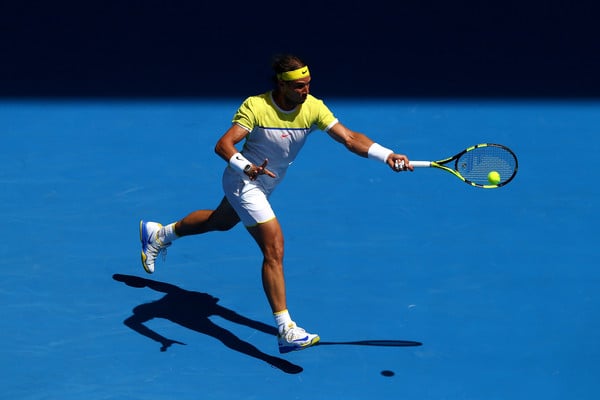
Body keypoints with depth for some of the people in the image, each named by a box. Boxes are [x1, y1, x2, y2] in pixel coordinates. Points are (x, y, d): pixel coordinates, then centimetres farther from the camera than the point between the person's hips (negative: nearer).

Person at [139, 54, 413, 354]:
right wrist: (247, 168, -54)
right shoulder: (255, 107, -28)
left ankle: (159, 234, 56)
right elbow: (223, 144, -35)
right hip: (243, 183, -7)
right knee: (274, 248, -18)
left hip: (265, 184, 7)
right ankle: (286, 330, -18)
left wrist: (387, 156, -38)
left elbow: (350, 138, -24)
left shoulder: (313, 107, -18)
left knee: (221, 222, 31)